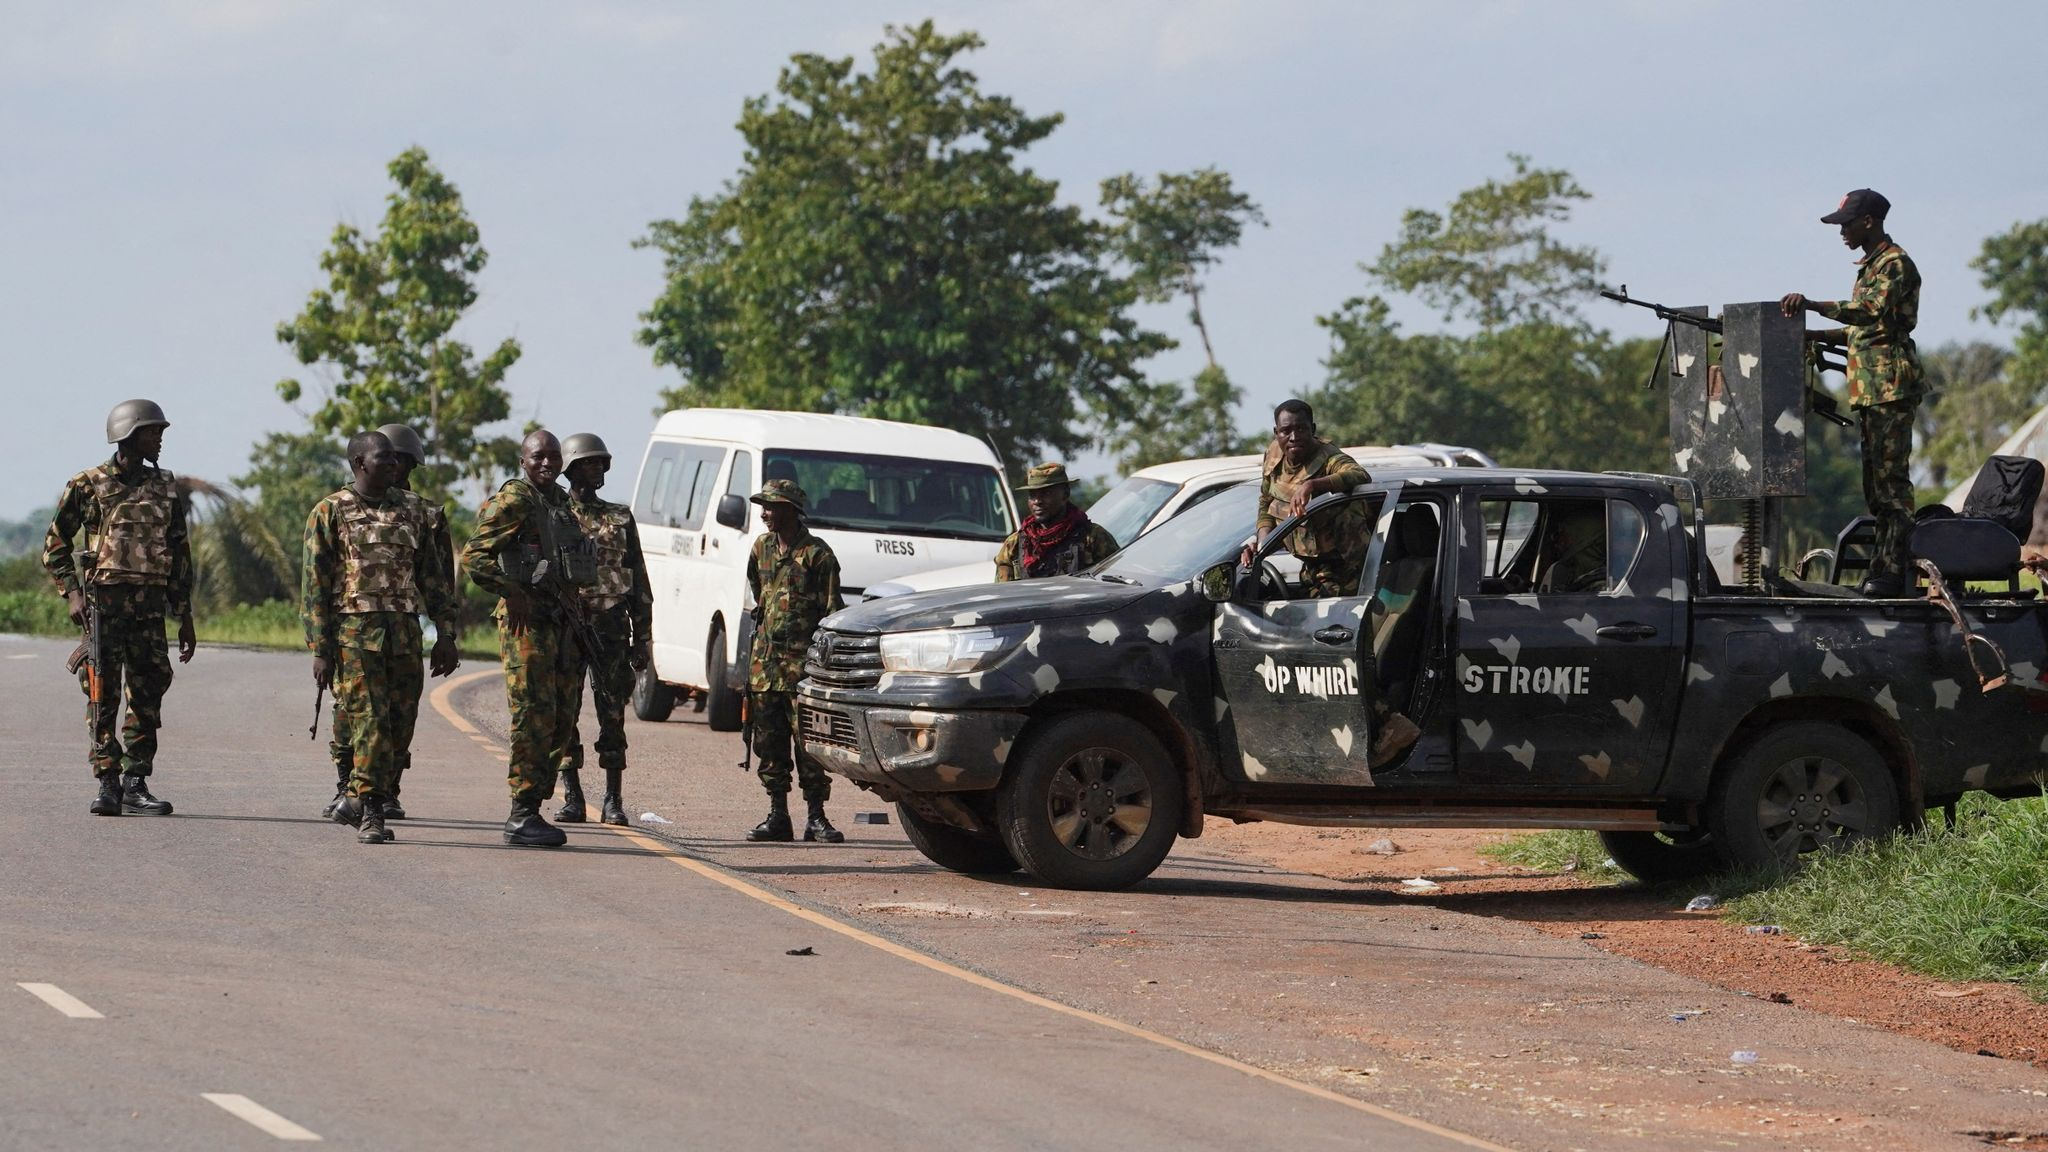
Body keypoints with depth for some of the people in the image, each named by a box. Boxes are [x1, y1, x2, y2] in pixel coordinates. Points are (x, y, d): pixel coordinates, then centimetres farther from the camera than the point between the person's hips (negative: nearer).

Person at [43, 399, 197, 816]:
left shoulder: (165, 487, 13)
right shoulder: (88, 486, 1)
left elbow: (180, 554, 18)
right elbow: (54, 546, 5)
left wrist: (185, 618, 15)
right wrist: (72, 593, -9)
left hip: (150, 606, 4)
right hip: (103, 603, -4)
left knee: (148, 698, 2)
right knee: (103, 697, -5)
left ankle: (136, 784, 9)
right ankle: (108, 785, -2)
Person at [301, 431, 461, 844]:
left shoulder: (413, 510, 14)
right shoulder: (330, 513, 1)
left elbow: (434, 576, 16)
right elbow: (314, 587, -1)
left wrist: (445, 635, 9)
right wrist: (320, 650, -7)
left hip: (405, 635, 5)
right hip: (354, 634, -4)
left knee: (400, 729, 4)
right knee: (370, 724, -9)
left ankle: (357, 799, 19)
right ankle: (371, 814, -3)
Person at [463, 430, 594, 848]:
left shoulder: (562, 501, 18)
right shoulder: (512, 500, -9)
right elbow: (474, 555, -15)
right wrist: (512, 593, -19)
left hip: (561, 621, 9)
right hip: (527, 621, -9)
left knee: (561, 720, 9)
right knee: (534, 718, -11)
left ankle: (532, 809, 14)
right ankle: (522, 818, -10)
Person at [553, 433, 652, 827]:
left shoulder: (620, 518, 14)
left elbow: (639, 582, 14)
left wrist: (642, 637, 8)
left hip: (611, 629, 1)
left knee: (613, 716, -1)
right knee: (563, 713, -2)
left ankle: (613, 800, 3)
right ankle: (571, 798, 4)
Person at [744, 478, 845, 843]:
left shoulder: (817, 554, -7)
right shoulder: (762, 548, 12)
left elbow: (831, 612, -8)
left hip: (803, 660, -6)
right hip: (765, 659, 6)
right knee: (769, 742, 6)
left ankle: (816, 818, -2)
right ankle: (777, 816, 11)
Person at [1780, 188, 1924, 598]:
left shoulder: (1895, 264, -9)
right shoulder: (1870, 266, 22)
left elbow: (1873, 312, -26)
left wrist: (1812, 304, -33)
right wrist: (1813, 336, 18)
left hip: (1892, 387, -10)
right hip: (1869, 390, 10)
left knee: (1891, 477, -12)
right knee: (1875, 482, 10)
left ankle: (1893, 572, -15)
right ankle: (1883, 568, 13)